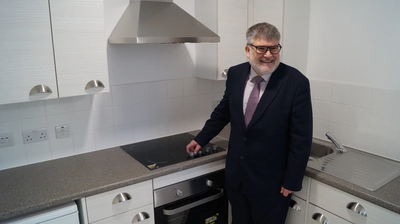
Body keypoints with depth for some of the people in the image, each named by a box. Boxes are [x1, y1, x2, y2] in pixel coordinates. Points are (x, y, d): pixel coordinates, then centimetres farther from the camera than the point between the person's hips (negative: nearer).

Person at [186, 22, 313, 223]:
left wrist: (292, 181, -11)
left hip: (271, 182, -4)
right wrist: (201, 139, 18)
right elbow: (223, 112, 12)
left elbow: (301, 139, -13)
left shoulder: (296, 82, -17)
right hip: (235, 175, 5)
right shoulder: (235, 74, -3)